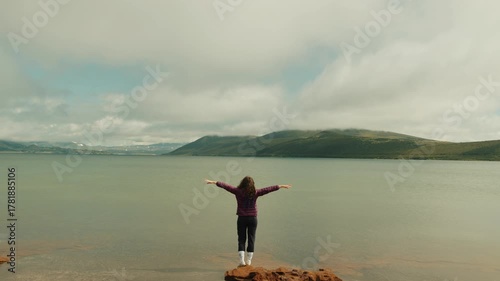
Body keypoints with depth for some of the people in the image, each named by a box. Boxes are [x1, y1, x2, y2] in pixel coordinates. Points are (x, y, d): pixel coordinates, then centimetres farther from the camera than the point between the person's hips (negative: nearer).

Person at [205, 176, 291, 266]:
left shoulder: (238, 191, -6)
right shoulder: (255, 193, -7)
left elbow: (226, 186, -4)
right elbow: (267, 189, -5)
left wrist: (214, 182, 3)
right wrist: (280, 186, 0)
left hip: (242, 218, 0)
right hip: (252, 218, 0)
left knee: (241, 239, 9)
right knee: (251, 239, 9)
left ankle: (242, 260, 4)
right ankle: (249, 261, 12)